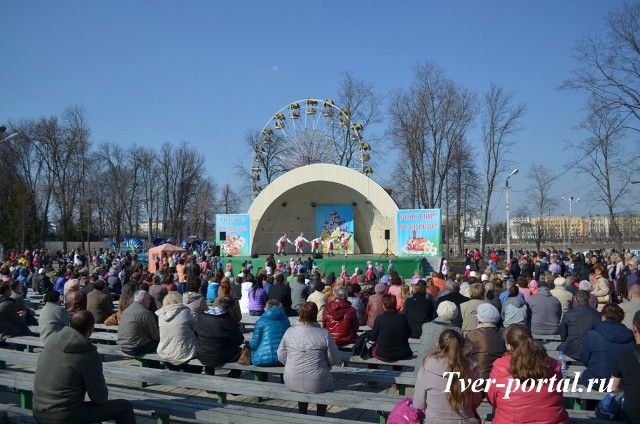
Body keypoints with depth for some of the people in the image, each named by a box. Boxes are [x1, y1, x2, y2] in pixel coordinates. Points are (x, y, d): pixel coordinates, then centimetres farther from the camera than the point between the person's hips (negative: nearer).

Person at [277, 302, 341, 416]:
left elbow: (281, 357, 3)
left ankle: (302, 414, 45)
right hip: (317, 384, -2)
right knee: (327, 381, 31)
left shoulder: (289, 332, -6)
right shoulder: (324, 334, -13)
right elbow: (335, 360, -6)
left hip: (292, 383, 2)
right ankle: (320, 416, 37)